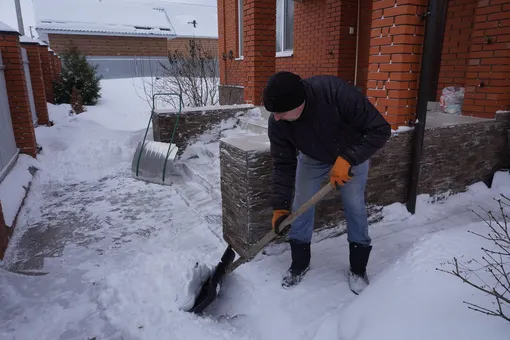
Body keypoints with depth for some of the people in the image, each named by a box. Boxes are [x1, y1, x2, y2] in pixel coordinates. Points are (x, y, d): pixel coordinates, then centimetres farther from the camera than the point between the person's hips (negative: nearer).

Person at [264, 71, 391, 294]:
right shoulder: (276, 122, -29)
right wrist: (280, 206, -20)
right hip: (312, 159, 3)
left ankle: (358, 269, 21)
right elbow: (283, 164, -18)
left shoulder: (336, 91, -42)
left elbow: (380, 129, -34)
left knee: (355, 208, 0)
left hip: (353, 155, -2)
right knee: (301, 207, 1)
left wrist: (347, 159, -41)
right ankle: (299, 264, 23)